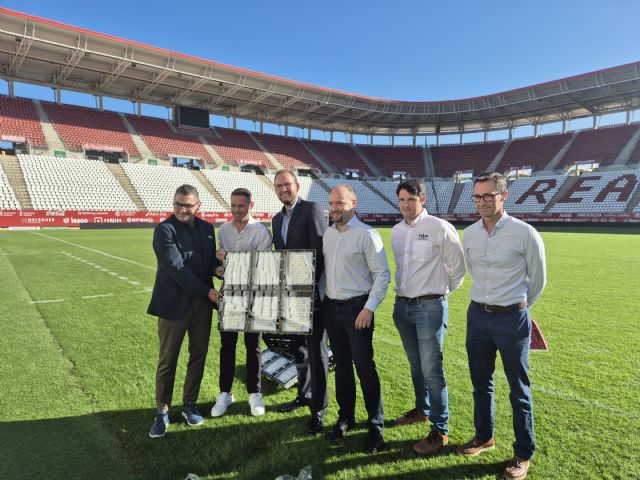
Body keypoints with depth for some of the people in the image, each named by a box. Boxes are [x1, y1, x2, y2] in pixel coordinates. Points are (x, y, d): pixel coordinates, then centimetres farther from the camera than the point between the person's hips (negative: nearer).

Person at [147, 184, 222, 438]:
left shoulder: (207, 228, 7)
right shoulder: (164, 229, -11)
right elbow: (176, 268, -18)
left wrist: (217, 267, -11)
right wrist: (207, 292, -18)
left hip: (202, 303, 5)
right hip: (174, 303, -5)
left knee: (198, 356, 13)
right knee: (167, 360, 6)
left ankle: (189, 404, 30)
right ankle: (162, 411, 23)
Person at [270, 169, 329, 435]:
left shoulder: (312, 209, -10)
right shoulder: (277, 219, 14)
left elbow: (320, 251, -17)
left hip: (312, 291, -7)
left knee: (316, 349, 1)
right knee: (297, 346, 18)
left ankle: (318, 408, 12)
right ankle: (304, 394, 36)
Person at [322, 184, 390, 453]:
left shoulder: (367, 235, -11)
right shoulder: (327, 234, 9)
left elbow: (382, 275, -12)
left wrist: (369, 308, -16)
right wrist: (321, 301, 10)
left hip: (357, 309, -6)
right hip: (331, 308, 6)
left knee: (364, 366, 0)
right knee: (341, 364, 16)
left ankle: (376, 425, 17)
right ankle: (345, 417, 32)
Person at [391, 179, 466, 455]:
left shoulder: (440, 228, -11)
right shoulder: (396, 231, 8)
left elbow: (457, 266, -3)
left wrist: (442, 290, 6)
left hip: (430, 307, -6)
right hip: (402, 305, 6)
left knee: (431, 369, -4)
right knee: (415, 363, 19)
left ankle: (440, 431, 9)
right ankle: (422, 410, 38)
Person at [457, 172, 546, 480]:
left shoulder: (524, 233, -13)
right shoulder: (469, 234, 1)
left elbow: (538, 279, 0)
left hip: (512, 319, -4)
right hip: (477, 316, 5)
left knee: (519, 389, 9)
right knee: (480, 382, 18)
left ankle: (524, 453, 27)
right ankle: (484, 437, 38)